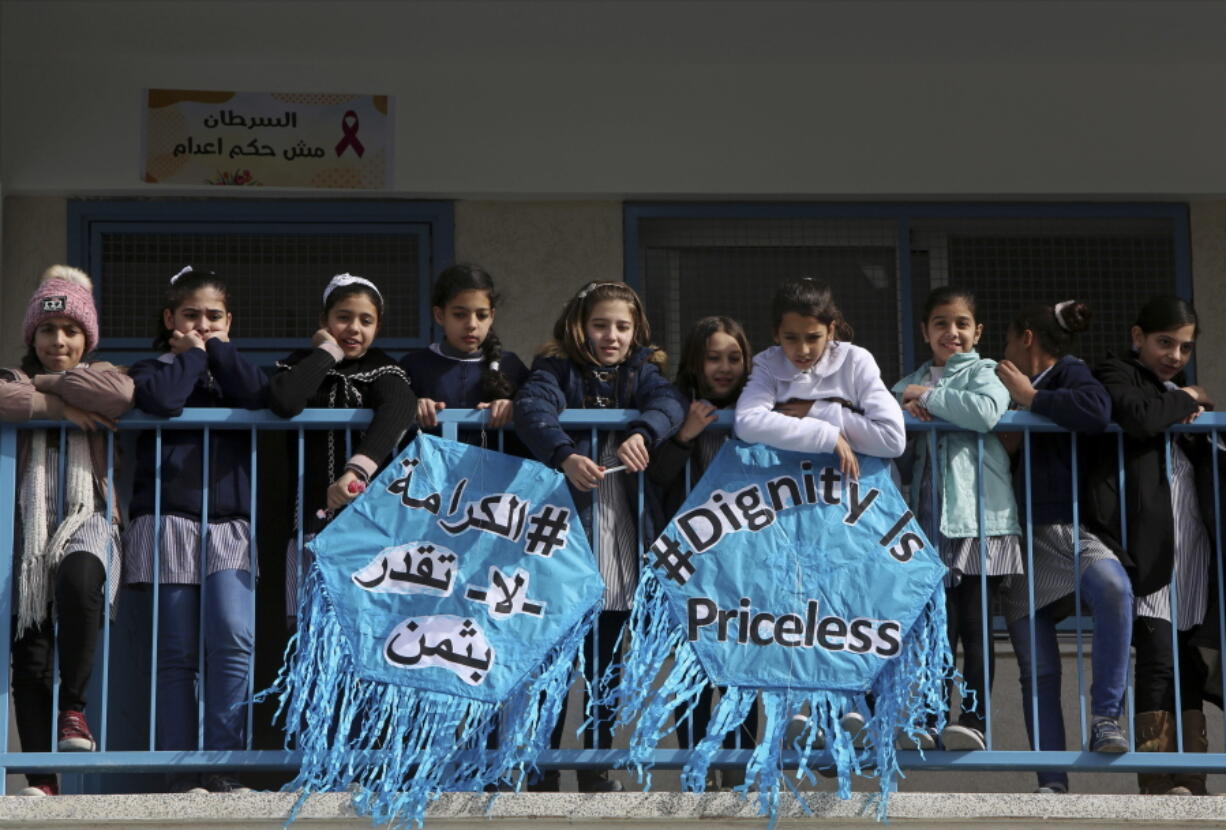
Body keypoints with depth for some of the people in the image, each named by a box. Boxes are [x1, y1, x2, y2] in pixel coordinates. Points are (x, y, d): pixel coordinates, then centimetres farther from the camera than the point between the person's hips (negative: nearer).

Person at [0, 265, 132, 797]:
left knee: (78, 582, -36)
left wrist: (50, 381, -5)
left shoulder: (99, 377, 13)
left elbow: (119, 396, -14)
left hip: (87, 520, -2)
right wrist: (55, 404, -14)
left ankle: (73, 707, -19)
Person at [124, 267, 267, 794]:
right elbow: (161, 400, -14)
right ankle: (182, 771, 2)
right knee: (177, 653, -1)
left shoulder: (233, 369, 20)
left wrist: (218, 348, 3)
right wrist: (191, 355, 2)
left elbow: (259, 399, -5)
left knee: (235, 640, -16)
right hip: (169, 523, -1)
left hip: (229, 527, 1)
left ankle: (223, 766, -12)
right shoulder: (155, 369, 12)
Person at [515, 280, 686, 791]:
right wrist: (565, 456, -40)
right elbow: (534, 409, -20)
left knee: (607, 656, 11)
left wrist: (642, 433, -32)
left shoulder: (642, 370, 11)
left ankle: (597, 764, 21)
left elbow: (669, 402, -10)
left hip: (620, 527, 4)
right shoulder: (558, 369, 0)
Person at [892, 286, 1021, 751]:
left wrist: (929, 397, -6)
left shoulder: (984, 373, 5)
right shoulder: (913, 381, 22)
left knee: (973, 623, -5)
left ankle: (973, 718, -4)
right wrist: (907, 405, -5)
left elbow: (985, 411, -16)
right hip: (930, 521, 4)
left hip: (980, 519, -4)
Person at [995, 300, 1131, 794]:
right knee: (1037, 670, -1)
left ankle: (1106, 718, -31)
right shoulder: (1006, 387, 22)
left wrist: (1031, 399, -9)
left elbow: (1097, 412, -20)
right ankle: (1052, 782, 1)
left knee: (1113, 588, -37)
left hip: (1069, 528, -5)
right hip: (1021, 538, 5)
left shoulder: (1069, 374, 2)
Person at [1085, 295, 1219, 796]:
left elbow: (1207, 458, 23)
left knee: (1187, 663, 3)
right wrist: (1186, 401, 0)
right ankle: (1159, 782, -8)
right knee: (1158, 657, -11)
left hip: (1191, 543, 7)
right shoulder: (1117, 375, 6)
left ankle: (1190, 782, 4)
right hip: (1145, 543, -7)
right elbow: (1138, 416, -16)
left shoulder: (1181, 390, 28)